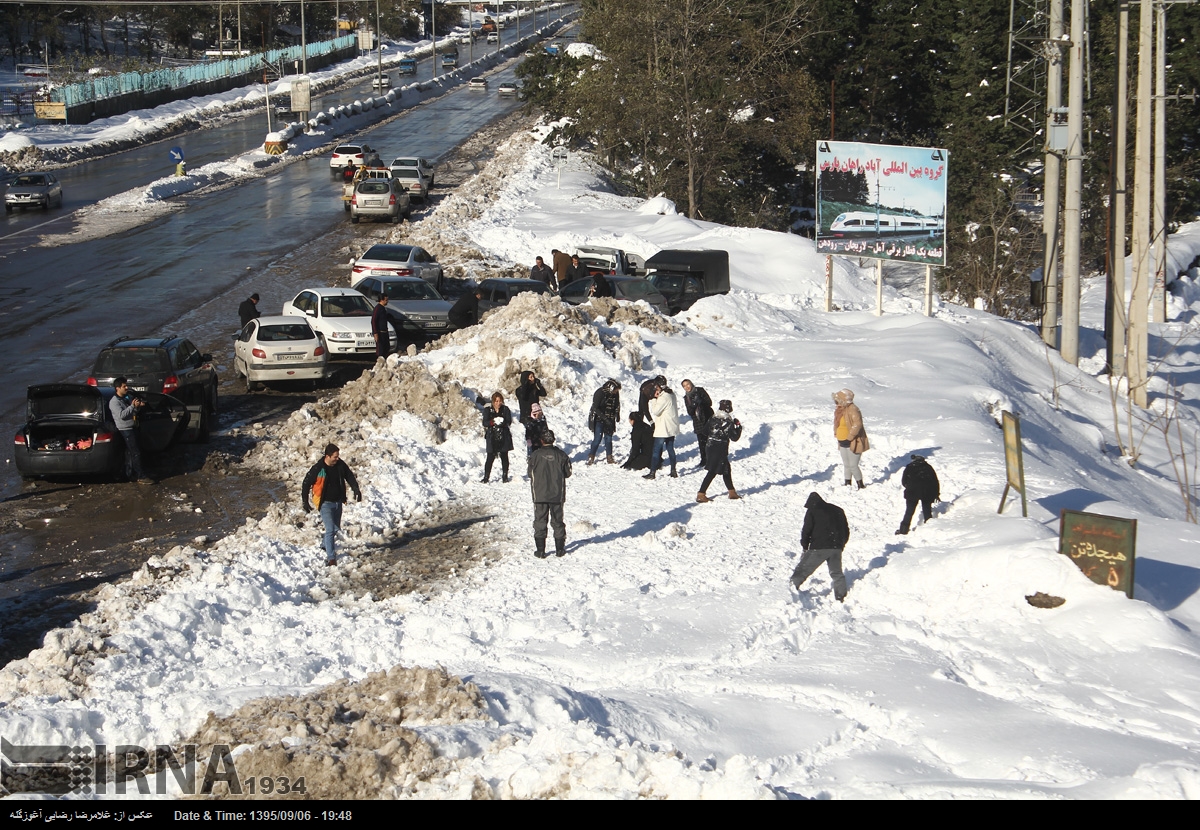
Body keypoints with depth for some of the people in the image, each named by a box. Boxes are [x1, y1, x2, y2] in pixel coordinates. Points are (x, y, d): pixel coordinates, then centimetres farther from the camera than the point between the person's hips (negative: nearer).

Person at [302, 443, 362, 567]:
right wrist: (305, 502, -5)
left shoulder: (341, 465, -5)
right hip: (325, 504, -6)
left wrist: (356, 490, 1)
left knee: (336, 529, 16)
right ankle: (331, 558, -13)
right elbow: (306, 484, -8)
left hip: (338, 502, 6)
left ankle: (328, 548, 37)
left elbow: (350, 477, 12)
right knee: (330, 530, -14)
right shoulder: (318, 468, -19)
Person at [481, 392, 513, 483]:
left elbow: (509, 422, -3)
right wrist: (493, 422, -24)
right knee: (490, 458, -4)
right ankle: (486, 478, 3)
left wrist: (502, 422, -24)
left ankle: (505, 477, 13)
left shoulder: (505, 409, 6)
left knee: (504, 457, 4)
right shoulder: (487, 410, 5)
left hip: (504, 437, 1)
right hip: (492, 438, -1)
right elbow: (485, 423, -5)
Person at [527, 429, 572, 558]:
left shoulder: (535, 455, -8)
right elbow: (568, 473, 4)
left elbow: (530, 473, 1)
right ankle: (560, 549, 14)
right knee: (557, 521, 12)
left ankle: (540, 550, 3)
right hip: (557, 495, 1)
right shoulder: (561, 455, -5)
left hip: (539, 495, -1)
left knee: (540, 522, 6)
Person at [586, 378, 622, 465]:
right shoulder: (600, 393, -20)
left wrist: (617, 415, 3)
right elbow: (595, 408, -21)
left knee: (608, 438, 10)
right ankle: (591, 457, 4)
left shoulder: (615, 394, -2)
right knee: (597, 439, -6)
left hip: (609, 420, 5)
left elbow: (617, 406, 15)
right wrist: (605, 418, -24)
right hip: (599, 420, -5)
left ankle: (609, 457, 18)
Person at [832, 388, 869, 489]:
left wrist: (849, 438, -26)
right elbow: (837, 425, 24)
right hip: (843, 443, 9)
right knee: (846, 465, 15)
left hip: (853, 443, -9)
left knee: (853, 465, -7)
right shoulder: (840, 410, 10)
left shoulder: (852, 409, -20)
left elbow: (857, 424, -30)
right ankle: (848, 484, 25)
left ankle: (861, 486, 4)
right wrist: (836, 435, 13)